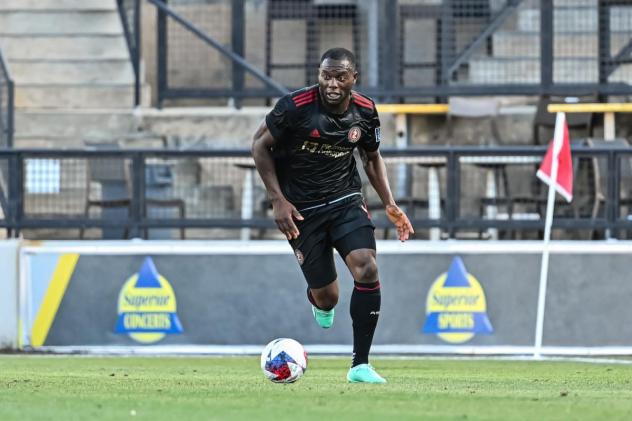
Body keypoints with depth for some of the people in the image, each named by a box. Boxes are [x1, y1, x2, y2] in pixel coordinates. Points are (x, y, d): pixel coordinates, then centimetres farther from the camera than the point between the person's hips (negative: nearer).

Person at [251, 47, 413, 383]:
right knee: (326, 298, 0)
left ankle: (360, 365, -12)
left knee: (367, 268, -21)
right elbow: (260, 145, -6)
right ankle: (319, 301, 44)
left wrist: (389, 204, 4)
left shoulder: (365, 112, -5)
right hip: (301, 210, -3)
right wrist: (278, 200, -12)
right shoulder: (295, 106, -18)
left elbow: (372, 156, 13)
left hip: (346, 200, 3)